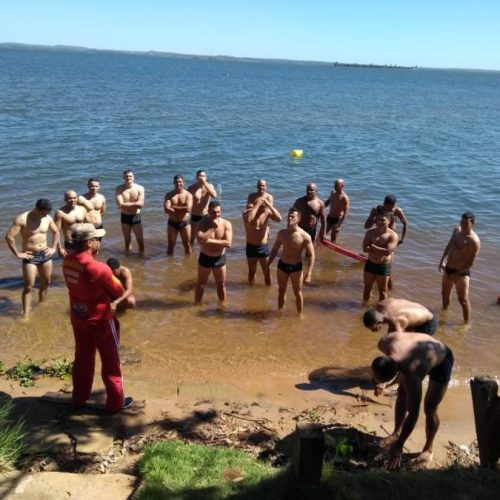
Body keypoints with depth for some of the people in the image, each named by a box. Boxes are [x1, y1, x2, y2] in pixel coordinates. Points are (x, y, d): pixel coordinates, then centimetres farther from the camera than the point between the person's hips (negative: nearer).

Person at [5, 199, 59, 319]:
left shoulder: (48, 218, 0)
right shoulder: (22, 219, -17)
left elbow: (56, 232, 17)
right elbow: (9, 237, -19)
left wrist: (54, 248, 9)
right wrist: (17, 254, -16)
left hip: (45, 254, 5)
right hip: (30, 256, -5)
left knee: (46, 282, 15)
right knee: (29, 286, -6)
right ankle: (26, 313, 0)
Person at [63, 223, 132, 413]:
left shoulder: (68, 261, -7)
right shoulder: (98, 268, -28)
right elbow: (118, 292, -13)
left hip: (77, 317, 7)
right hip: (100, 320, -7)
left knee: (82, 357, 22)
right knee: (110, 361, 10)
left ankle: (79, 397, 35)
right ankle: (115, 401, 22)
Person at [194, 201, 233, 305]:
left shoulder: (226, 224, -12)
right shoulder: (202, 223, -13)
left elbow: (228, 243, -21)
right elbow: (200, 239, -29)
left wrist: (211, 241, -24)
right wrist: (212, 227, -29)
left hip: (219, 258, 1)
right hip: (205, 257, 0)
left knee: (221, 284, 11)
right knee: (201, 283, 13)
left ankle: (222, 305, 28)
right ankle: (197, 304, 29)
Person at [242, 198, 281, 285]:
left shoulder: (267, 212, -9)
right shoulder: (247, 212, -15)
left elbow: (279, 219, -26)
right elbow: (248, 220, -39)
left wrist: (268, 204, -28)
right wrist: (257, 204, -33)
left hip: (264, 247, 1)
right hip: (251, 247, -1)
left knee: (267, 271, 10)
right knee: (252, 271, 14)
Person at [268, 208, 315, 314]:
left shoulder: (304, 236, -18)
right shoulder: (281, 233, -4)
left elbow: (311, 255, -15)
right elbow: (274, 250, 9)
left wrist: (309, 274, -22)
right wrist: (267, 265, 7)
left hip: (296, 267, -4)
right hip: (282, 265, 4)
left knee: (298, 293, 8)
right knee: (281, 291, 18)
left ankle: (300, 314, 24)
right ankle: (279, 312, 36)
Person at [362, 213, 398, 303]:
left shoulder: (393, 235, -12)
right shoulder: (370, 232, -2)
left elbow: (387, 251, -24)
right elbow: (365, 248, -14)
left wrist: (373, 247, -14)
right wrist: (381, 250, -24)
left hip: (384, 267, -4)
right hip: (370, 264, 4)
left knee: (382, 291, 8)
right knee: (367, 288, 18)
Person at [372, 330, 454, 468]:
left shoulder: (411, 375, -44)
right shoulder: (384, 342, -33)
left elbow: (413, 414, -33)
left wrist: (399, 445, -24)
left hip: (442, 360, -6)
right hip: (422, 351, 6)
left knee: (429, 408, -7)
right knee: (402, 393, 11)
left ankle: (428, 449, 16)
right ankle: (397, 432, 31)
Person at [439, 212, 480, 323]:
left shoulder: (474, 241, -24)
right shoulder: (456, 230, -1)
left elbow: (470, 263, -22)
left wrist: (456, 274, -17)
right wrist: (442, 261, 8)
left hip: (462, 272, -8)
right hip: (448, 269, 8)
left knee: (463, 300, -2)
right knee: (445, 293, 25)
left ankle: (467, 323, 12)